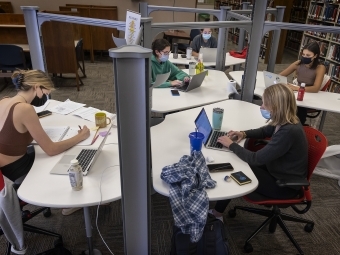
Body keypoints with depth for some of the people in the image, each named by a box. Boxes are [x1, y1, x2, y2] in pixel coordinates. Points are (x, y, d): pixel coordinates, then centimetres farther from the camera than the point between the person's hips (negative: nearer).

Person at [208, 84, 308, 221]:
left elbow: (256, 159, -30)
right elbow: (265, 131, 16)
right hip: (278, 170, 8)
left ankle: (217, 213, 18)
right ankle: (218, 210, 17)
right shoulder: (286, 122, -6)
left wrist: (231, 145, -19)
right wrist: (244, 134, -1)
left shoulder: (288, 132, -35)